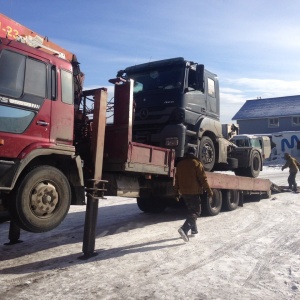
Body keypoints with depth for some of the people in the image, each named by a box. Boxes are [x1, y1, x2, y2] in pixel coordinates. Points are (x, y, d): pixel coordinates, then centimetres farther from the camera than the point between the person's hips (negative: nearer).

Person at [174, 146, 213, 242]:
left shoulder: (180, 164, 9)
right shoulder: (197, 164, -10)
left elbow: (177, 179, 14)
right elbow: (203, 179, -12)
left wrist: (177, 191, 21)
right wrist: (209, 191, -5)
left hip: (184, 192, 6)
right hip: (194, 192, -6)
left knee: (191, 210, 21)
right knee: (196, 211, -4)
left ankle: (194, 229, 27)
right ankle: (184, 229, -22)